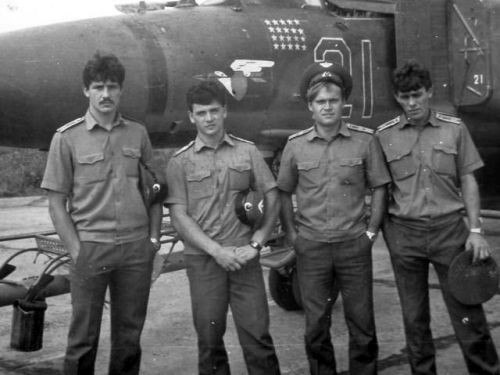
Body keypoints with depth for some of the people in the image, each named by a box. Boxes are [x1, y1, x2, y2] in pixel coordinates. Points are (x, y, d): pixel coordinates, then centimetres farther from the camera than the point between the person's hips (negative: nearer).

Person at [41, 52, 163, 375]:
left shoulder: (138, 133, 8)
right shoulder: (67, 137, -1)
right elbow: (57, 202, -1)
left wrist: (154, 237, 4)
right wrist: (77, 250, -8)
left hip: (137, 248, 3)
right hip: (91, 248, -3)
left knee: (130, 334, 11)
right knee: (84, 336, 4)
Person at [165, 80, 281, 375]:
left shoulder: (247, 151, 7)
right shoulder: (180, 162, 4)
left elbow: (272, 200, 7)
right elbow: (179, 217, -1)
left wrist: (255, 244, -5)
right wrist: (217, 251, -10)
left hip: (244, 258, 0)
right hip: (202, 259, 0)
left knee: (257, 335, -1)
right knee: (209, 338, 5)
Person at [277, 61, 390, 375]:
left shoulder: (365, 140, -3)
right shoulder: (295, 145, 1)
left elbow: (379, 188, 3)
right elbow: (284, 193, 9)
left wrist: (371, 231, -3)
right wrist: (292, 234, 2)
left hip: (354, 244, -1)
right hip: (311, 247, 1)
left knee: (362, 322, 7)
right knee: (316, 325, 10)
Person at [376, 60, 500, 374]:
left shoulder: (454, 129, 1)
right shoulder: (384, 135, 1)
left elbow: (468, 181, 4)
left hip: (449, 229, -1)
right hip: (404, 233, 1)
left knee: (468, 313, 1)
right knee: (415, 318, 10)